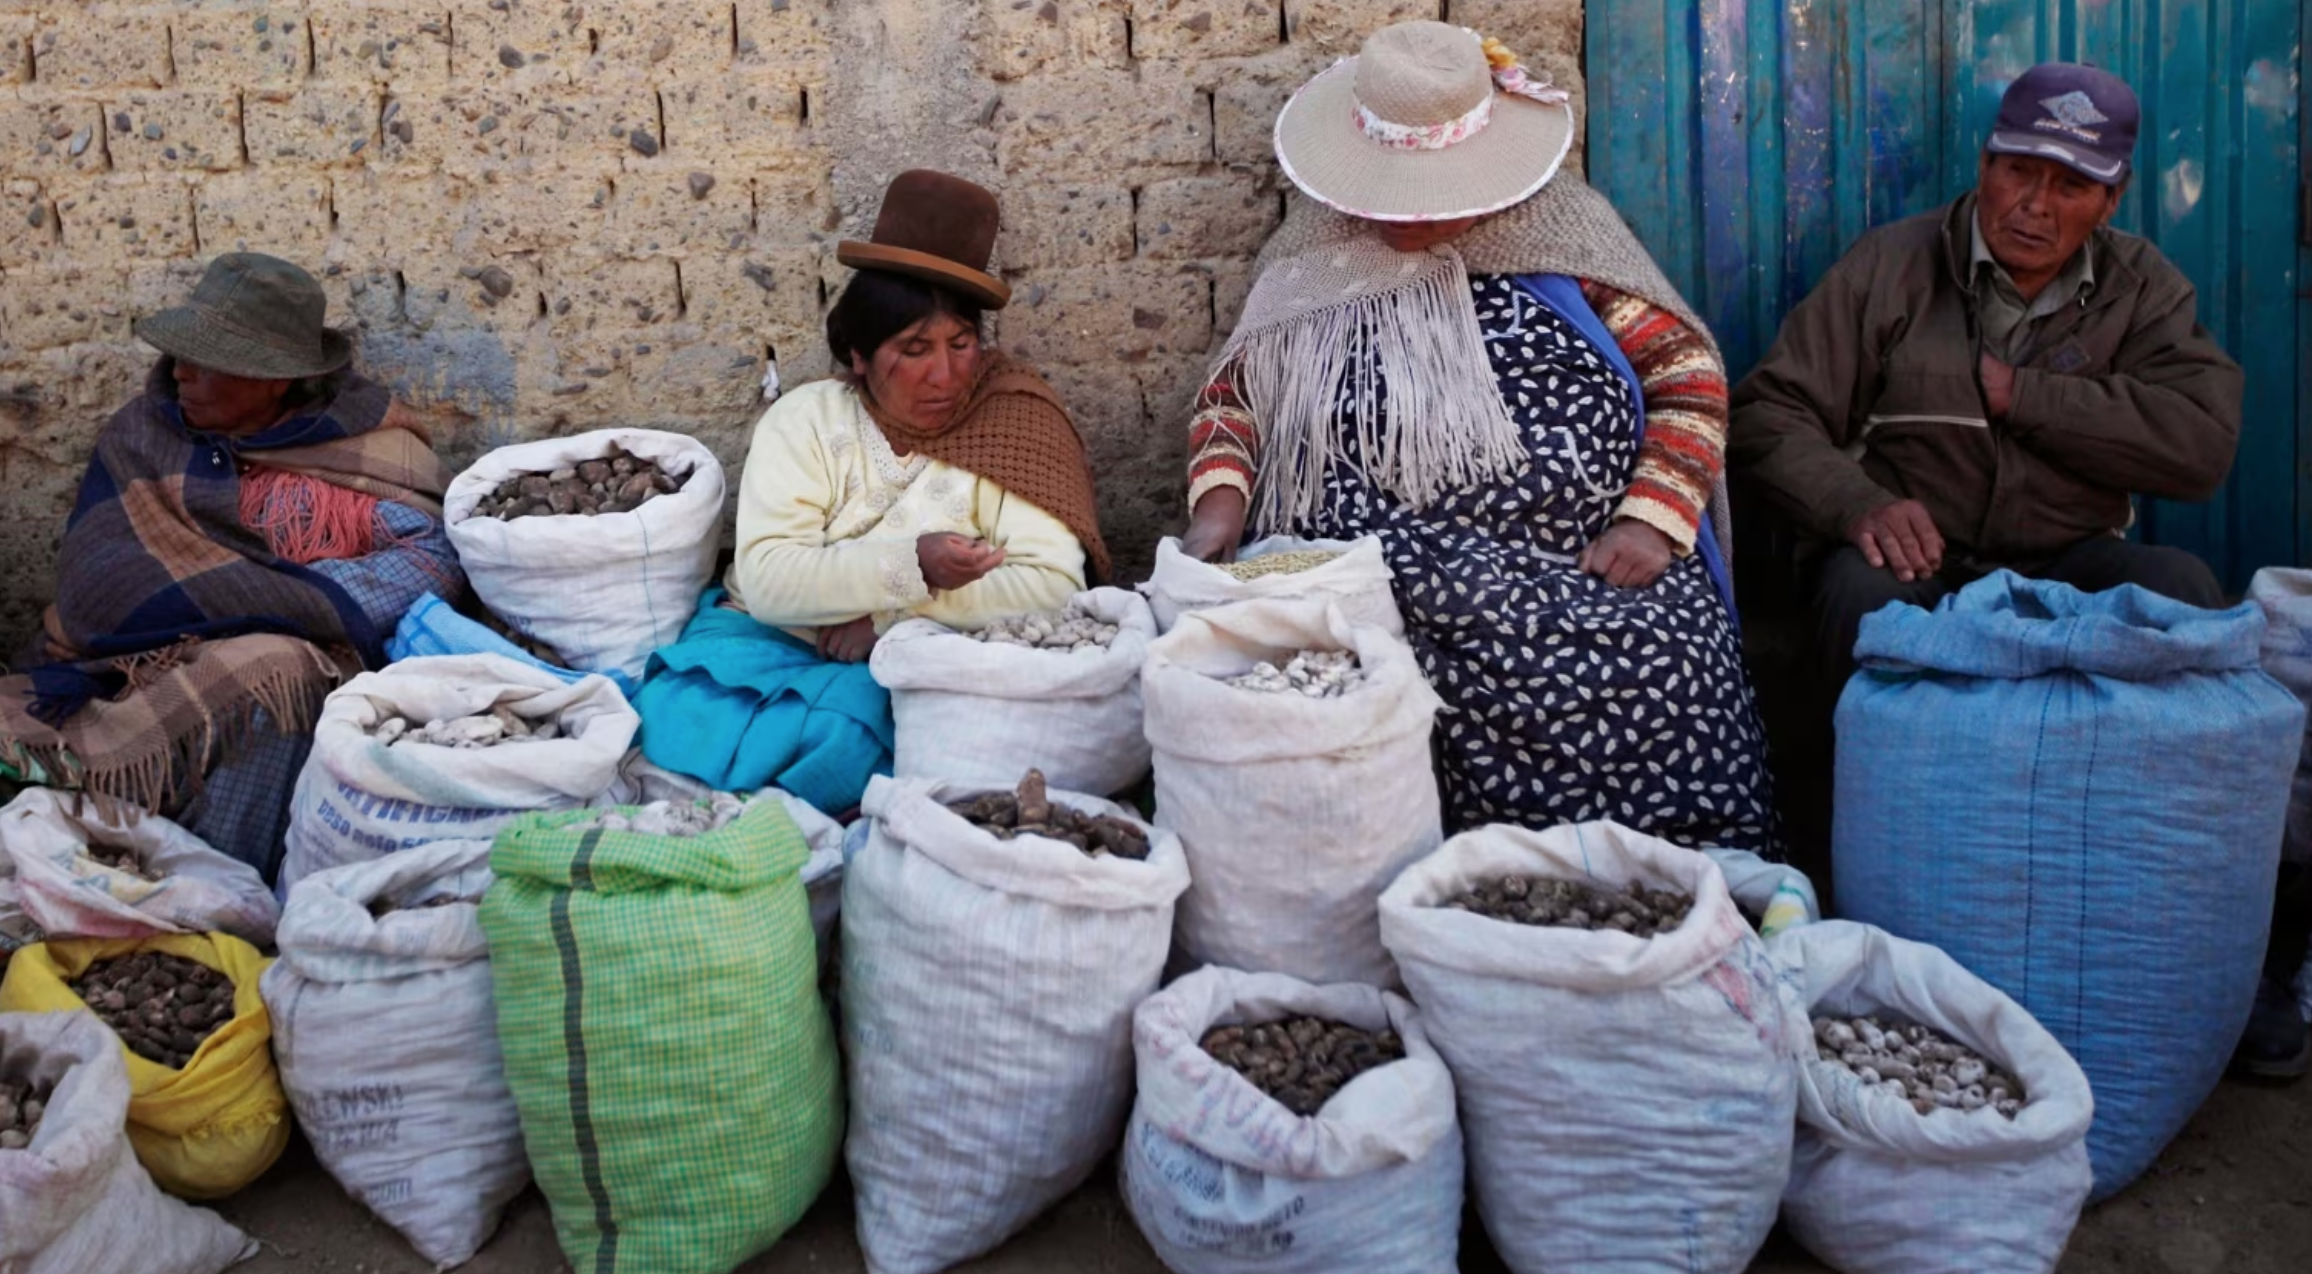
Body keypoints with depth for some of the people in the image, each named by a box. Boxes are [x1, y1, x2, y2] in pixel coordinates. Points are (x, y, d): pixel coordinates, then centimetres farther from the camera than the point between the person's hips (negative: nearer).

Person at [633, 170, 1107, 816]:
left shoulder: (1014, 420, -3)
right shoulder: (806, 420, 0)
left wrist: (888, 616, -17)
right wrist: (911, 566, -26)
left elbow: (1053, 583, -14)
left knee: (841, 740, -33)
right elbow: (767, 576, -13)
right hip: (773, 642, 1)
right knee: (681, 725, -29)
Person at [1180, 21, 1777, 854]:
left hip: (1593, 569, 0)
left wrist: (1652, 518, -6)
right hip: (1402, 588, 0)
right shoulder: (1319, 256, 14)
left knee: (1663, 674, -28)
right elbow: (1234, 392, 18)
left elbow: (1687, 372, 9)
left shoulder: (1556, 225, 9)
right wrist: (1220, 500, -2)